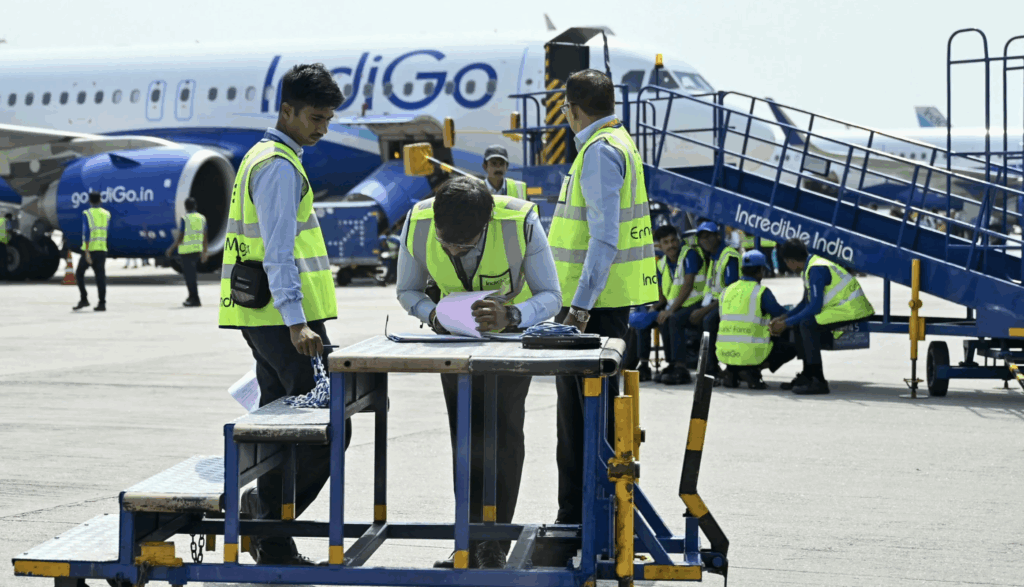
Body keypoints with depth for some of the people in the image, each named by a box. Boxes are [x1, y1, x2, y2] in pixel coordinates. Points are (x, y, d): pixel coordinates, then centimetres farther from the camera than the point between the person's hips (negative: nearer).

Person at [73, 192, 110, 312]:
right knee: (100, 276, 1)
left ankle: (84, 299, 2)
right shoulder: (106, 214, 8)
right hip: (102, 250, 4)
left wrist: (87, 252, -21)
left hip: (89, 250, -4)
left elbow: (86, 232, -17)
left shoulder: (86, 214, -7)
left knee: (79, 273, 12)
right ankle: (102, 303, -6)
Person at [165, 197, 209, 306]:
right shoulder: (202, 218, 7)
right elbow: (205, 238, 10)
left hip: (186, 250, -6)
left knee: (189, 275, -2)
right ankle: (192, 297, 23)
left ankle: (195, 300, -5)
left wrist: (171, 249, -1)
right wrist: (205, 252, 19)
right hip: (197, 249, 6)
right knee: (191, 274, 19)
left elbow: (180, 237, -13)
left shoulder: (184, 219, -11)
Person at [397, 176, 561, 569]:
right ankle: (471, 541, 8)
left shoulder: (521, 222, -34)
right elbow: (407, 290, -9)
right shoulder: (418, 224, -26)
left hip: (512, 329, -3)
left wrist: (510, 315, -47)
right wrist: (432, 314, -30)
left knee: (504, 429, -11)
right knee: (464, 432, 2)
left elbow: (551, 296, -27)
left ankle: (495, 544, -5)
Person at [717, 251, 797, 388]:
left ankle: (731, 371, 8)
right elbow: (779, 313, 4)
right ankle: (753, 370, -6)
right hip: (750, 353, -6)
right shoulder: (761, 292, -5)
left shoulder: (726, 291, 12)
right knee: (790, 348, 12)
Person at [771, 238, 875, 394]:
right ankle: (808, 375, 17)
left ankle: (818, 381, -22)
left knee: (807, 324, -25)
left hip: (852, 310, -11)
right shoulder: (809, 267, 12)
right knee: (799, 324, 10)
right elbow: (806, 302, 20)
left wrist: (787, 323, -16)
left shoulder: (816, 270, -20)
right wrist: (783, 317, 10)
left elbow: (815, 307, -24)